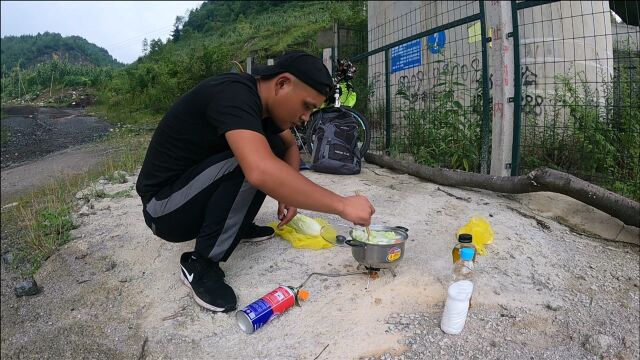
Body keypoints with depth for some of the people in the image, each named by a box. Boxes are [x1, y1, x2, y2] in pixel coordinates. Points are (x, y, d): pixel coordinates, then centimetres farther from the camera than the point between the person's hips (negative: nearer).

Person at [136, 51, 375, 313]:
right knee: (252, 159, -28)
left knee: (274, 149, 1)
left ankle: (239, 225, 13)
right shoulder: (234, 94, -28)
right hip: (164, 207, -8)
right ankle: (200, 264, -16)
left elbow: (290, 147, 15)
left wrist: (289, 193, -5)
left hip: (195, 188, 8)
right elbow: (261, 171, -44)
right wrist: (342, 205, -36)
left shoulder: (261, 101, 1)